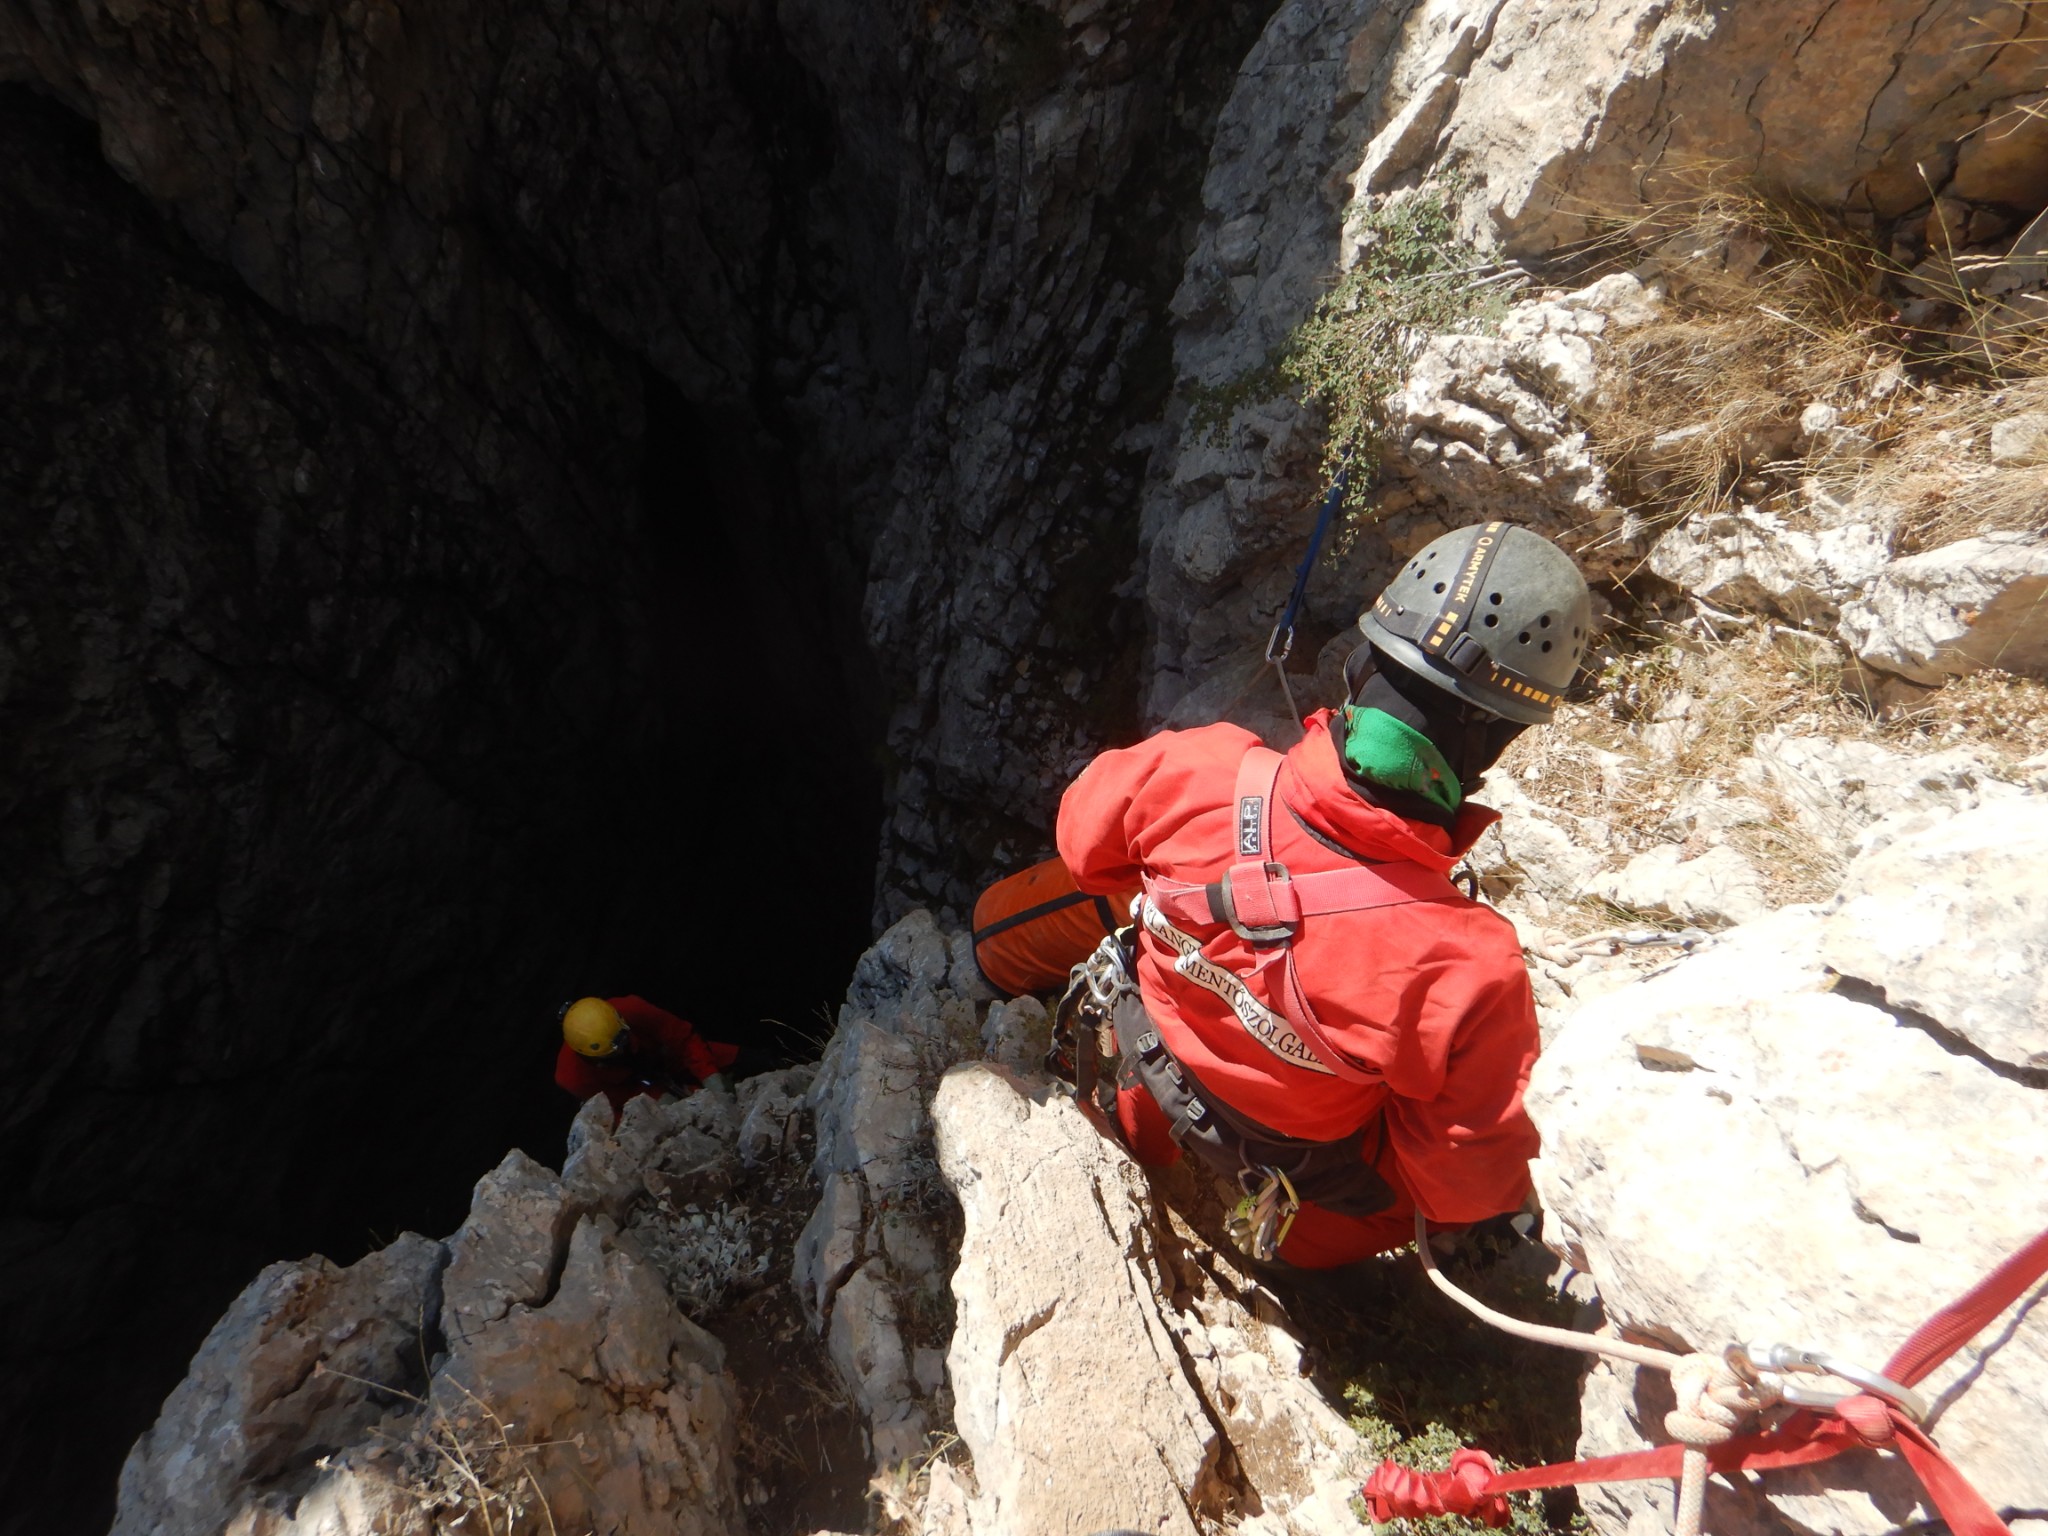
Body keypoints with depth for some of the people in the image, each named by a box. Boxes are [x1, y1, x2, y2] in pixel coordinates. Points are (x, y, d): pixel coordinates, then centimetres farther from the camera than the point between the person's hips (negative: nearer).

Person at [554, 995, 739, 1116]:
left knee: (731, 1059, -12)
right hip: (627, 1087, -1)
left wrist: (710, 1075, -34)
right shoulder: (572, 1075, -35)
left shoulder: (632, 1011, -39)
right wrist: (660, 1097, -29)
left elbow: (682, 1036, -27)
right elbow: (617, 1098, -18)